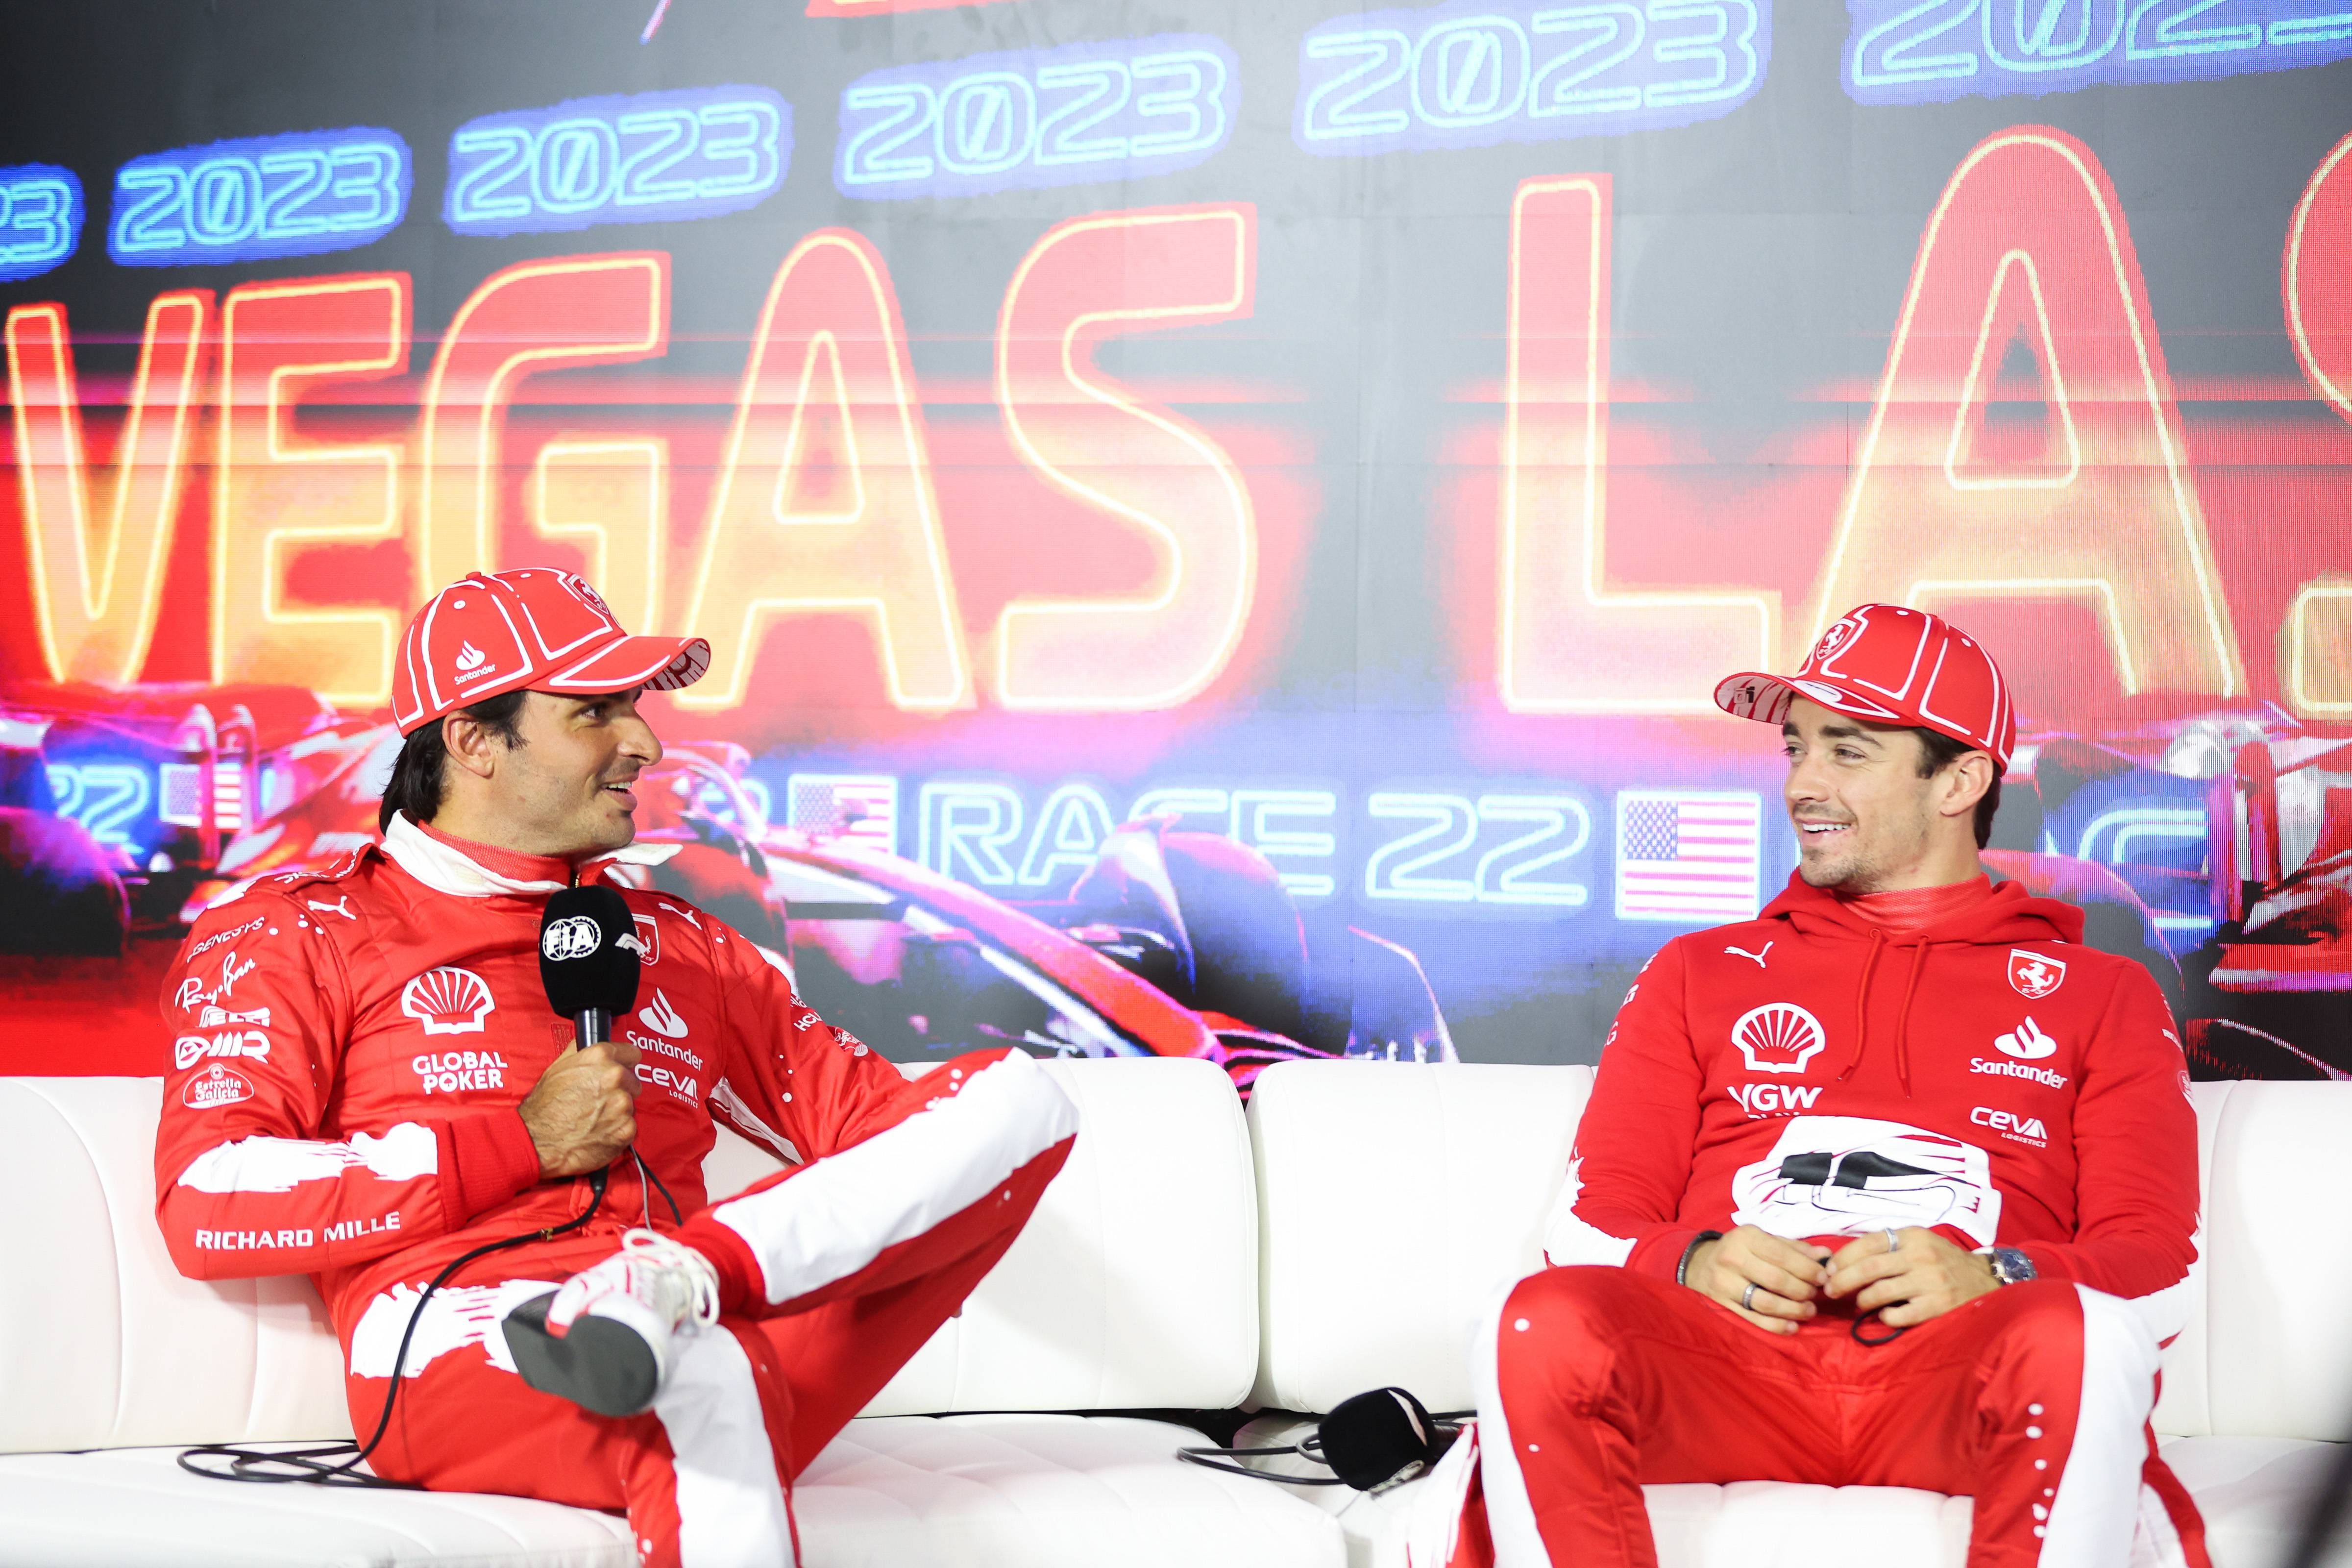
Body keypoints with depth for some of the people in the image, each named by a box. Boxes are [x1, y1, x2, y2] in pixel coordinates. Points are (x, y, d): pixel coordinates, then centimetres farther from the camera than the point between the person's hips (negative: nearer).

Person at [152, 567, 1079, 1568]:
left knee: (1017, 1091, -12)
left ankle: (690, 1273, -30)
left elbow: (870, 1114, 26)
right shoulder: (292, 935, 15)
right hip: (457, 1345, -6)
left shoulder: (674, 945, 30)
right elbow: (205, 1206, 0)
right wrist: (528, 1143, -1)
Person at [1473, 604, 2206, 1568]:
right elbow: (1592, 1220, 17)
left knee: (2077, 1338, -38)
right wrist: (1693, 1263, -7)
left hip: (1960, 1378, -1)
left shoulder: (2100, 997, 22)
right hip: (1732, 1363, 1)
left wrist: (1995, 1279, -12)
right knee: (1544, 1324, -33)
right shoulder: (1700, 974, 27)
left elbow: (2162, 1266, 10)